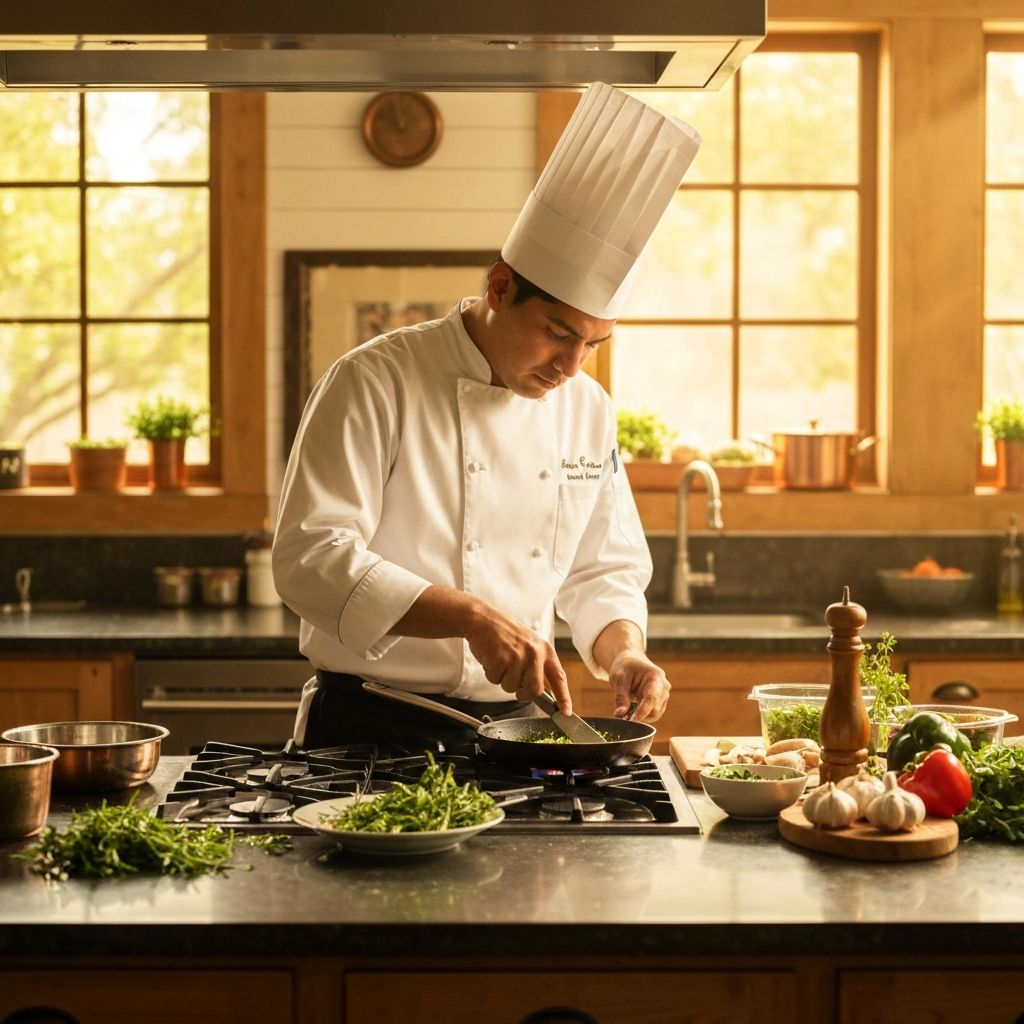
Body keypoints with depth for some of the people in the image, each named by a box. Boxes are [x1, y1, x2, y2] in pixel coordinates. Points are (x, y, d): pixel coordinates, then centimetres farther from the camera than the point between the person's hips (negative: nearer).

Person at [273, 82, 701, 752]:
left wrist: (623, 652, -3)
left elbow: (603, 572, 19)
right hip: (372, 730, -4)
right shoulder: (377, 383, -8)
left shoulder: (589, 412, 10)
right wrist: (471, 616, -24)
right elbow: (312, 558, -15)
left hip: (513, 726, 5)